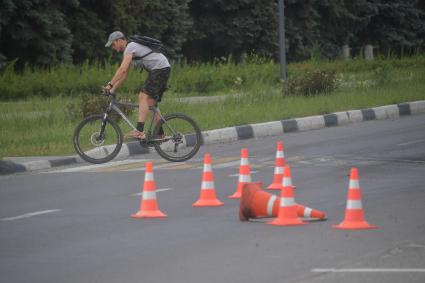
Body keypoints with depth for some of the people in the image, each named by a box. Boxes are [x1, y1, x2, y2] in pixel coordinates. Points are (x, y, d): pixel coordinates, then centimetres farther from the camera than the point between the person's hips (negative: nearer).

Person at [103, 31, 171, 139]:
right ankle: (159, 133, 14)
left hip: (160, 68, -11)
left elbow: (122, 69, -25)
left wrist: (110, 85, -24)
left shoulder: (130, 48, -13)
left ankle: (139, 131, -30)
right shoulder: (129, 49, 20)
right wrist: (113, 89, 14)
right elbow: (124, 74, 22)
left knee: (143, 97, -19)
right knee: (151, 102, 12)